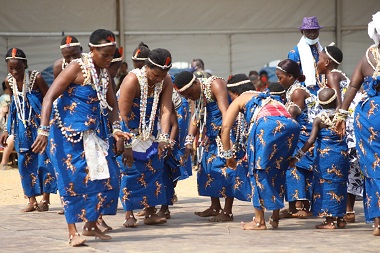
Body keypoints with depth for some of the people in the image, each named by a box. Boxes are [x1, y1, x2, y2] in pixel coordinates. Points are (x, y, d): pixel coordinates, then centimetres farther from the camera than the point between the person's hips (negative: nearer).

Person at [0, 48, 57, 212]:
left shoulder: (36, 78, -16)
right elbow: (14, 106, 12)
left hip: (39, 122, -5)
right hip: (22, 125, 5)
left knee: (43, 158, -5)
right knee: (25, 161, 4)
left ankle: (45, 200, 4)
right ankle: (32, 201, 10)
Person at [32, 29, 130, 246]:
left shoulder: (104, 73, 8)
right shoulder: (77, 68, -14)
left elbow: (112, 105, 17)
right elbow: (49, 98, -17)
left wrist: (116, 129, -1)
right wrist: (44, 130, -25)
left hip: (93, 134, 7)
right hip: (69, 134, -7)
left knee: (106, 179, 5)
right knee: (73, 180, -6)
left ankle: (91, 225, 21)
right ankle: (73, 232, 2)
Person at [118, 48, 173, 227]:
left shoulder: (166, 82, -11)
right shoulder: (132, 80, -27)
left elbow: (166, 111, -17)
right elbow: (123, 116, -25)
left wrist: (164, 137, -30)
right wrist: (127, 145, -27)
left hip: (150, 132, 5)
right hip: (130, 130, -5)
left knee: (154, 168, 1)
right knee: (131, 169, -10)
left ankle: (150, 213, 7)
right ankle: (129, 215, -5)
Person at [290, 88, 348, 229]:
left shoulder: (318, 119, -10)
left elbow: (311, 141, -17)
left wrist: (297, 157, -16)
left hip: (324, 155, -3)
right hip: (342, 154, 4)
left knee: (326, 185, 2)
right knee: (339, 184, 13)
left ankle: (329, 220, -2)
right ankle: (340, 219, 19)